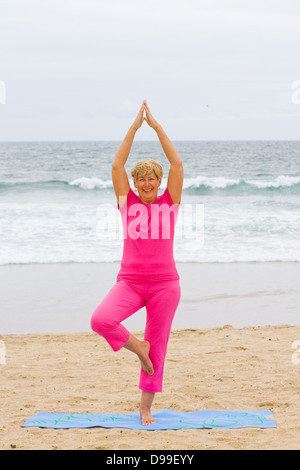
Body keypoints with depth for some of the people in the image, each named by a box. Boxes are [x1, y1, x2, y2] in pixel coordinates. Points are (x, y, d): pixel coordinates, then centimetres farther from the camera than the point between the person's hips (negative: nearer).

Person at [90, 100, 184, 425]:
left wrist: (157, 126, -1)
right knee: (100, 320, -27)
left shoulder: (169, 203, 6)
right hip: (130, 282, 0)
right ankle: (136, 347, 2)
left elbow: (177, 163, -1)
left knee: (157, 349, 4)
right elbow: (117, 165, 0)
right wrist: (135, 126, -2)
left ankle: (145, 407, 20)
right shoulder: (128, 203, 7)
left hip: (165, 284, 0)